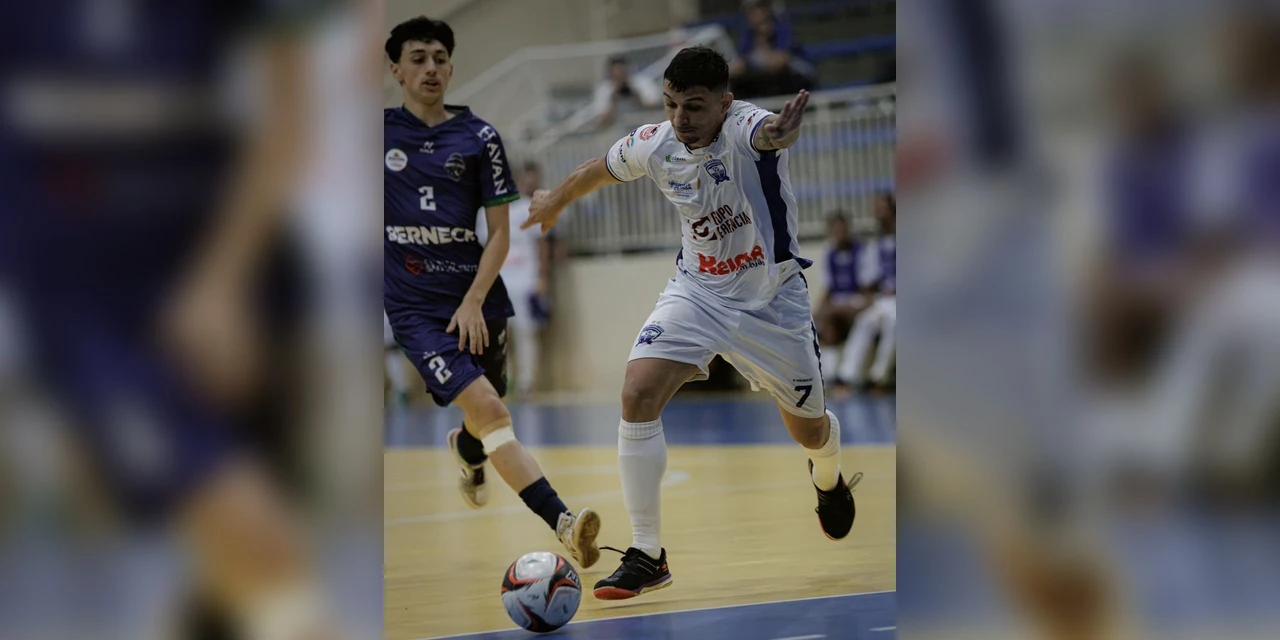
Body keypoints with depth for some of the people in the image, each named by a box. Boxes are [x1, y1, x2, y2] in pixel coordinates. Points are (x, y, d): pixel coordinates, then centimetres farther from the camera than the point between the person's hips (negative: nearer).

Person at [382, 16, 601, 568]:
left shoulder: (479, 138, 4)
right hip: (413, 305, -2)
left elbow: (500, 233, 3)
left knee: (484, 422, 13)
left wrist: (473, 301, -7)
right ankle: (562, 522, -30)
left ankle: (466, 450, 53)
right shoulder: (379, 130, 4)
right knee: (488, 411, -20)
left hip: (475, 302, 2)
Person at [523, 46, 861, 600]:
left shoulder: (743, 127, -27)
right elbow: (597, 171, 10)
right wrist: (555, 201, 28)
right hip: (696, 291, 3)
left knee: (809, 429, 13)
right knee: (638, 394, -21)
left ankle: (829, 478, 54)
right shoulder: (652, 145, -13)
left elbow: (768, 134, -54)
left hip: (771, 299, -3)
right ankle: (646, 556, -12)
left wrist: (781, 133, -79)